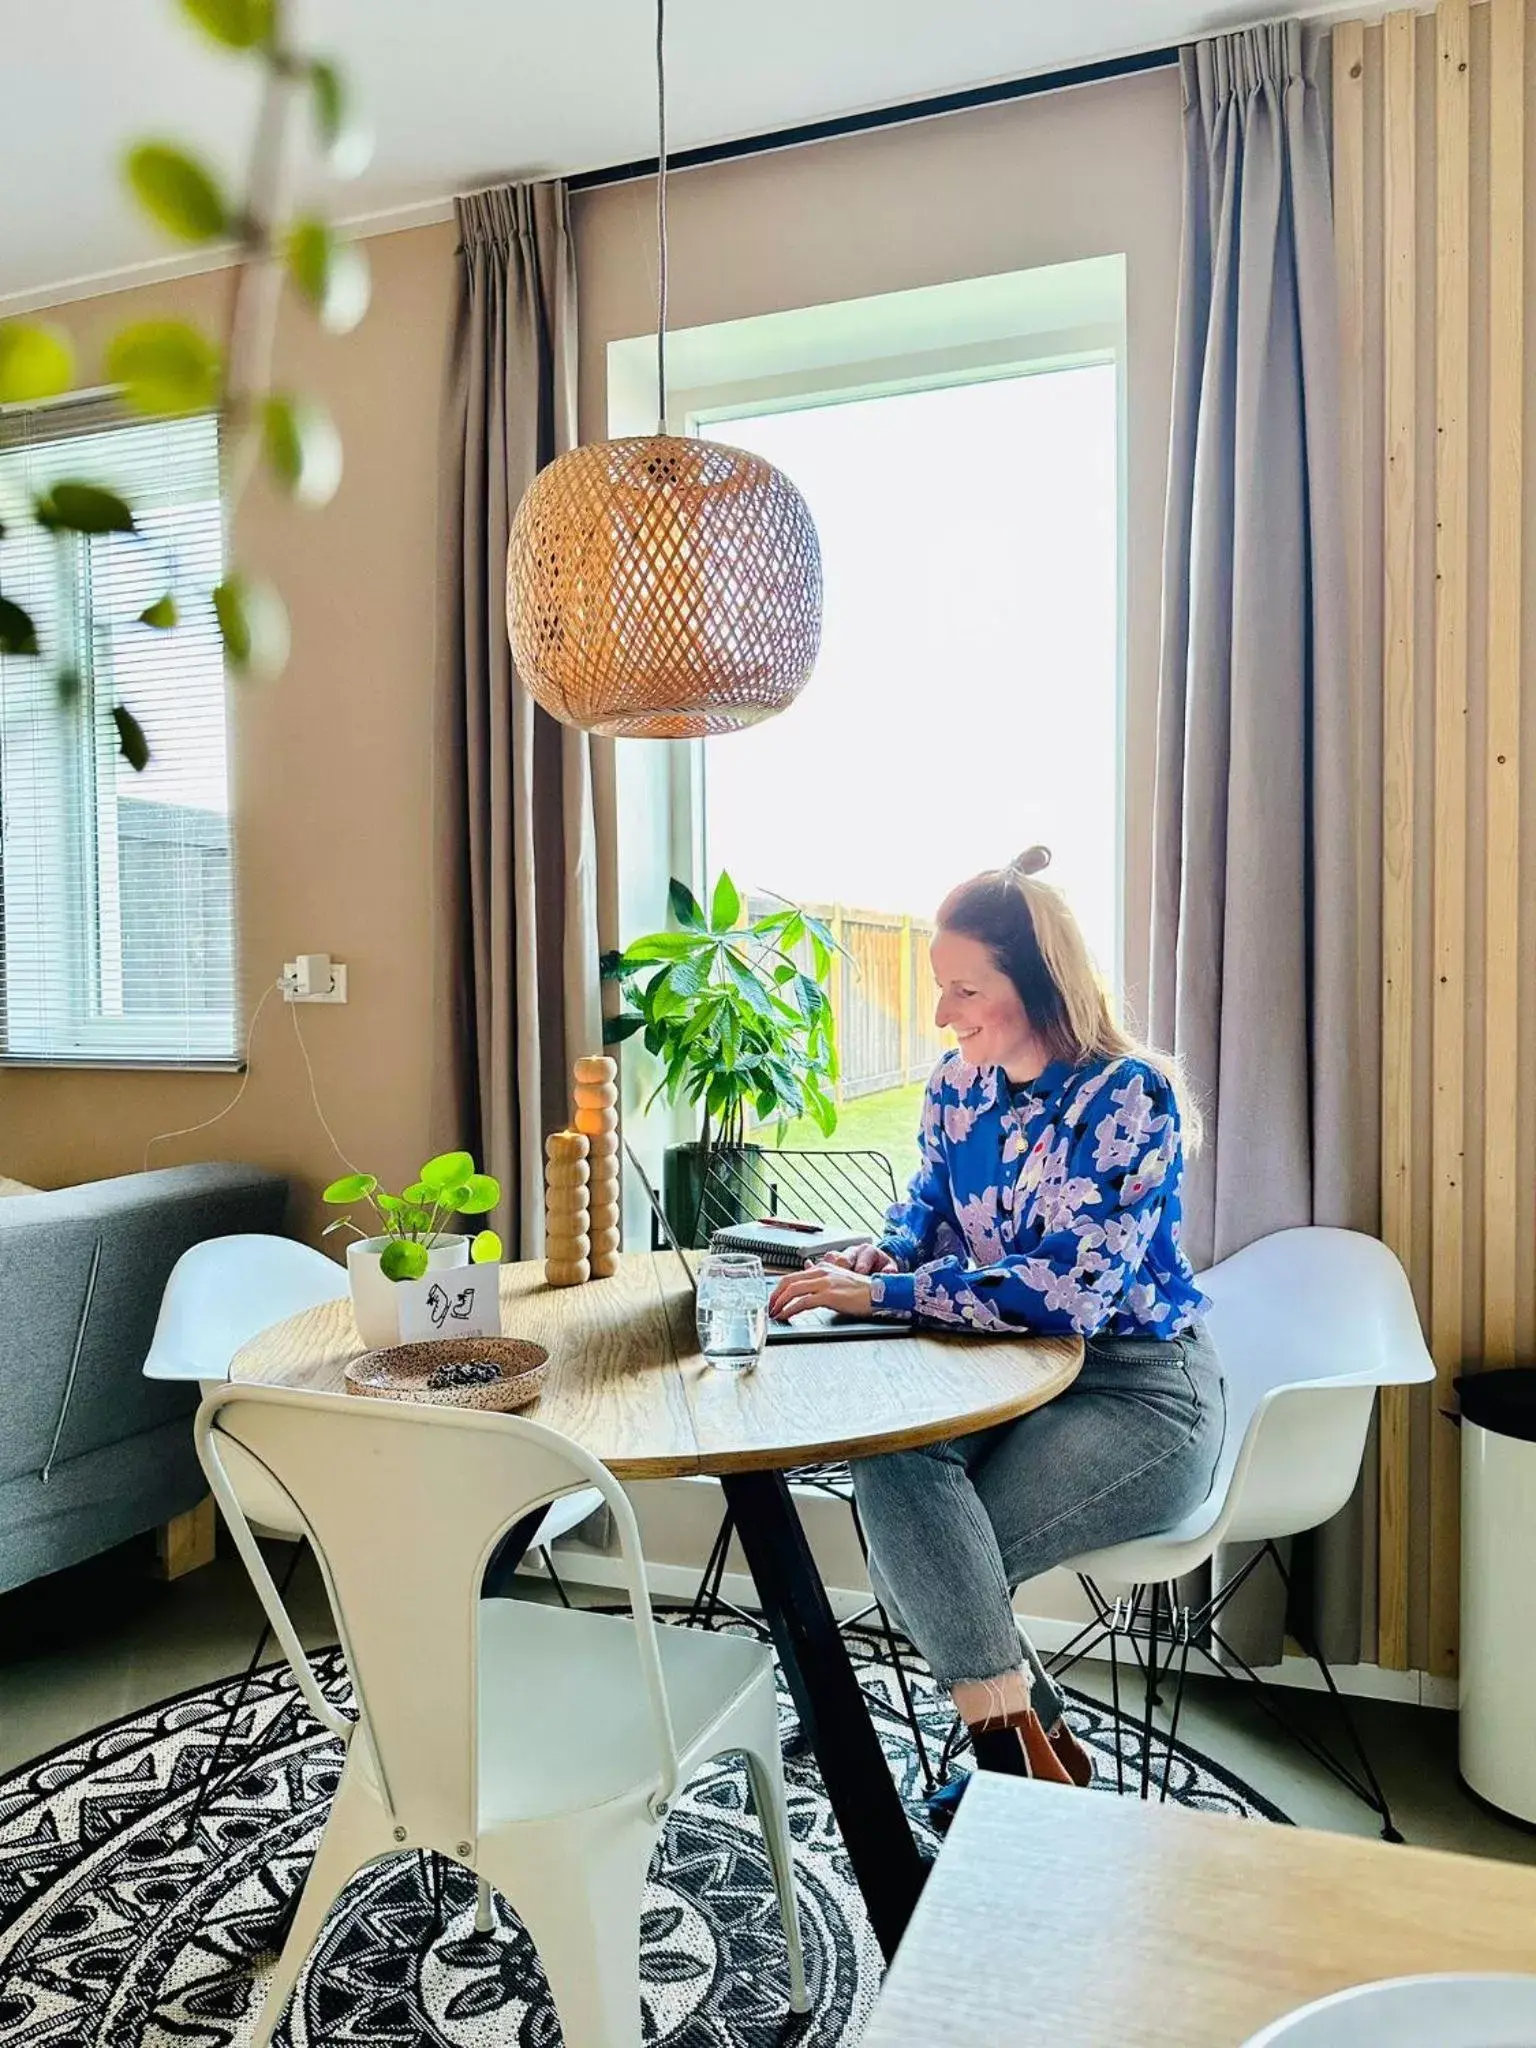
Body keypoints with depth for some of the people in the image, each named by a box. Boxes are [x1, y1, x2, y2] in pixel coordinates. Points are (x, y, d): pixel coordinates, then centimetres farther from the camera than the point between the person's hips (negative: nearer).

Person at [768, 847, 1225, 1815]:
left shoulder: (1129, 1097, -20)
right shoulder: (959, 1082, 1)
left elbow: (1066, 1291, -28)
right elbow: (931, 1207, 17)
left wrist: (881, 1295, -27)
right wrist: (880, 1255, -7)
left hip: (1139, 1395, -6)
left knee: (923, 1555, -21)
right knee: (891, 1465, -25)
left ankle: (1023, 1754, 4)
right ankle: (1031, 1741, -9)